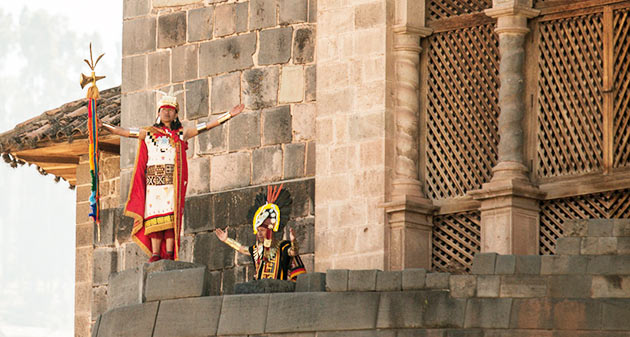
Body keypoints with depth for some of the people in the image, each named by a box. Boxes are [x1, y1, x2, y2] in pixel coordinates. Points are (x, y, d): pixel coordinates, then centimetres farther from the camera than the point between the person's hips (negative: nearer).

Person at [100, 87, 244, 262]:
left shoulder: (182, 134, 13)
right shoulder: (148, 133, 17)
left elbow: (207, 126, 10)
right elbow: (123, 132, 19)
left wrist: (229, 115, 6)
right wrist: (103, 126, 15)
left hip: (173, 180, -1)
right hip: (153, 179, 1)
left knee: (170, 214, -9)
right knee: (154, 215, -6)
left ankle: (169, 253, -12)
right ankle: (155, 253, -8)